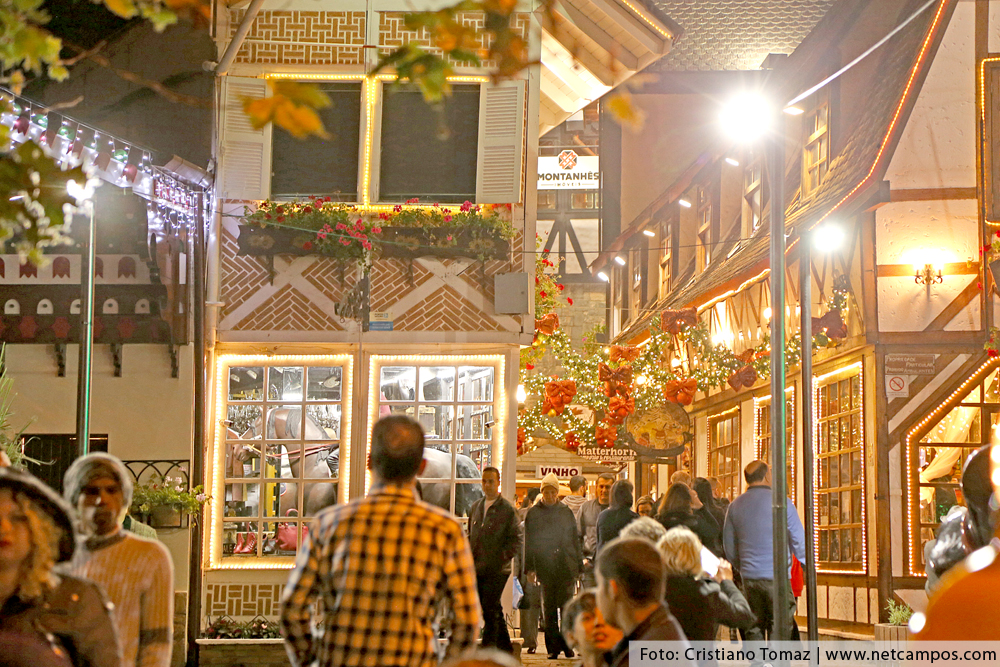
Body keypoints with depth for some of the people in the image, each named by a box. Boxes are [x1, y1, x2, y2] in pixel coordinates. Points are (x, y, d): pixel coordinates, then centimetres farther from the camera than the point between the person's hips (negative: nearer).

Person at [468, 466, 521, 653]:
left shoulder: (507, 509, -4)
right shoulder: (476, 507, 14)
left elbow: (517, 539, -5)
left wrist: (502, 558, -16)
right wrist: (469, 557, 8)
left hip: (496, 569, -6)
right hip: (477, 568, 6)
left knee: (490, 610, -9)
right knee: (494, 610, 12)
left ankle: (487, 650, -6)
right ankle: (506, 648, 22)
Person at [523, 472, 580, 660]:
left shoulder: (566, 512, 10)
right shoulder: (533, 513, 7)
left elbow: (574, 540, 13)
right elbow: (528, 543, 7)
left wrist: (578, 566, 9)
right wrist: (529, 568, 0)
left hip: (566, 567, 0)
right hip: (545, 568, 0)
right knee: (549, 609, 2)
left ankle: (567, 644, 6)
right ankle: (553, 647, 6)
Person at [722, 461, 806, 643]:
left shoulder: (735, 506, 7)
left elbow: (729, 548, 12)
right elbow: (799, 541, -3)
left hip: (749, 578, 4)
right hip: (777, 577, -4)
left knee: (754, 629, 9)